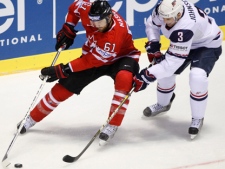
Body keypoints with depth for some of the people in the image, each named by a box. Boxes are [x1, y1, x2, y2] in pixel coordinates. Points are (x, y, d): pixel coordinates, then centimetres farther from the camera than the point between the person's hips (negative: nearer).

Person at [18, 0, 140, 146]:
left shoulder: (116, 34, -41)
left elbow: (91, 61, -34)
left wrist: (63, 70, -32)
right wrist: (68, 28, -7)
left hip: (120, 57, -5)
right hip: (93, 53, 5)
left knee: (124, 78, -37)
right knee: (65, 86, 1)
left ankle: (112, 126, -29)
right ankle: (32, 119, 18)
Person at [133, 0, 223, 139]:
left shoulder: (185, 28, -45)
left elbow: (172, 62, -41)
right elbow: (152, 23, -1)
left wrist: (147, 76, -39)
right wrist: (153, 46, -14)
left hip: (208, 45, -7)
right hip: (183, 43, 7)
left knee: (197, 77, -28)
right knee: (166, 73, 5)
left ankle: (198, 118, -6)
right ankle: (163, 104, 37)